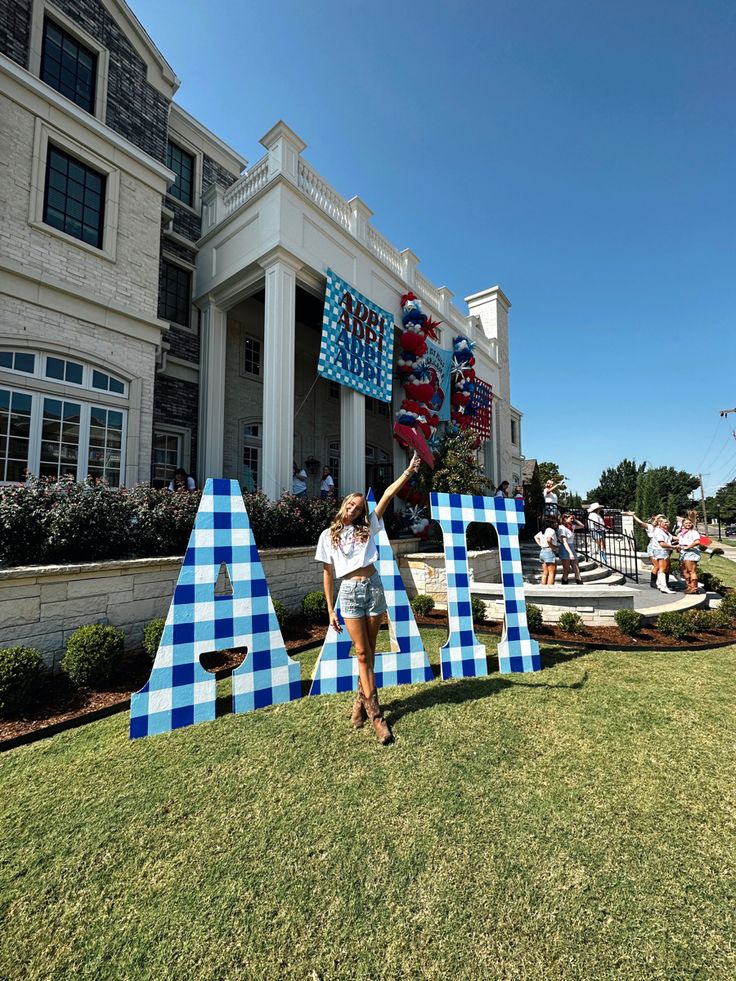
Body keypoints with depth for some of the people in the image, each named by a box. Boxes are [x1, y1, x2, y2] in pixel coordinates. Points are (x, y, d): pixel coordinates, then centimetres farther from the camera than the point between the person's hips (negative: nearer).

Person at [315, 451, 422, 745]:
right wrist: (330, 609, 5)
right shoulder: (328, 535, 7)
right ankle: (375, 713, 11)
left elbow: (387, 496, 0)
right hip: (350, 591, -1)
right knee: (362, 653, 1)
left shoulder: (367, 528, 9)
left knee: (368, 651, 11)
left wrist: (408, 471, -6)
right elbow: (328, 574, 7)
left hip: (373, 587, 1)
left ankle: (361, 700, 31)